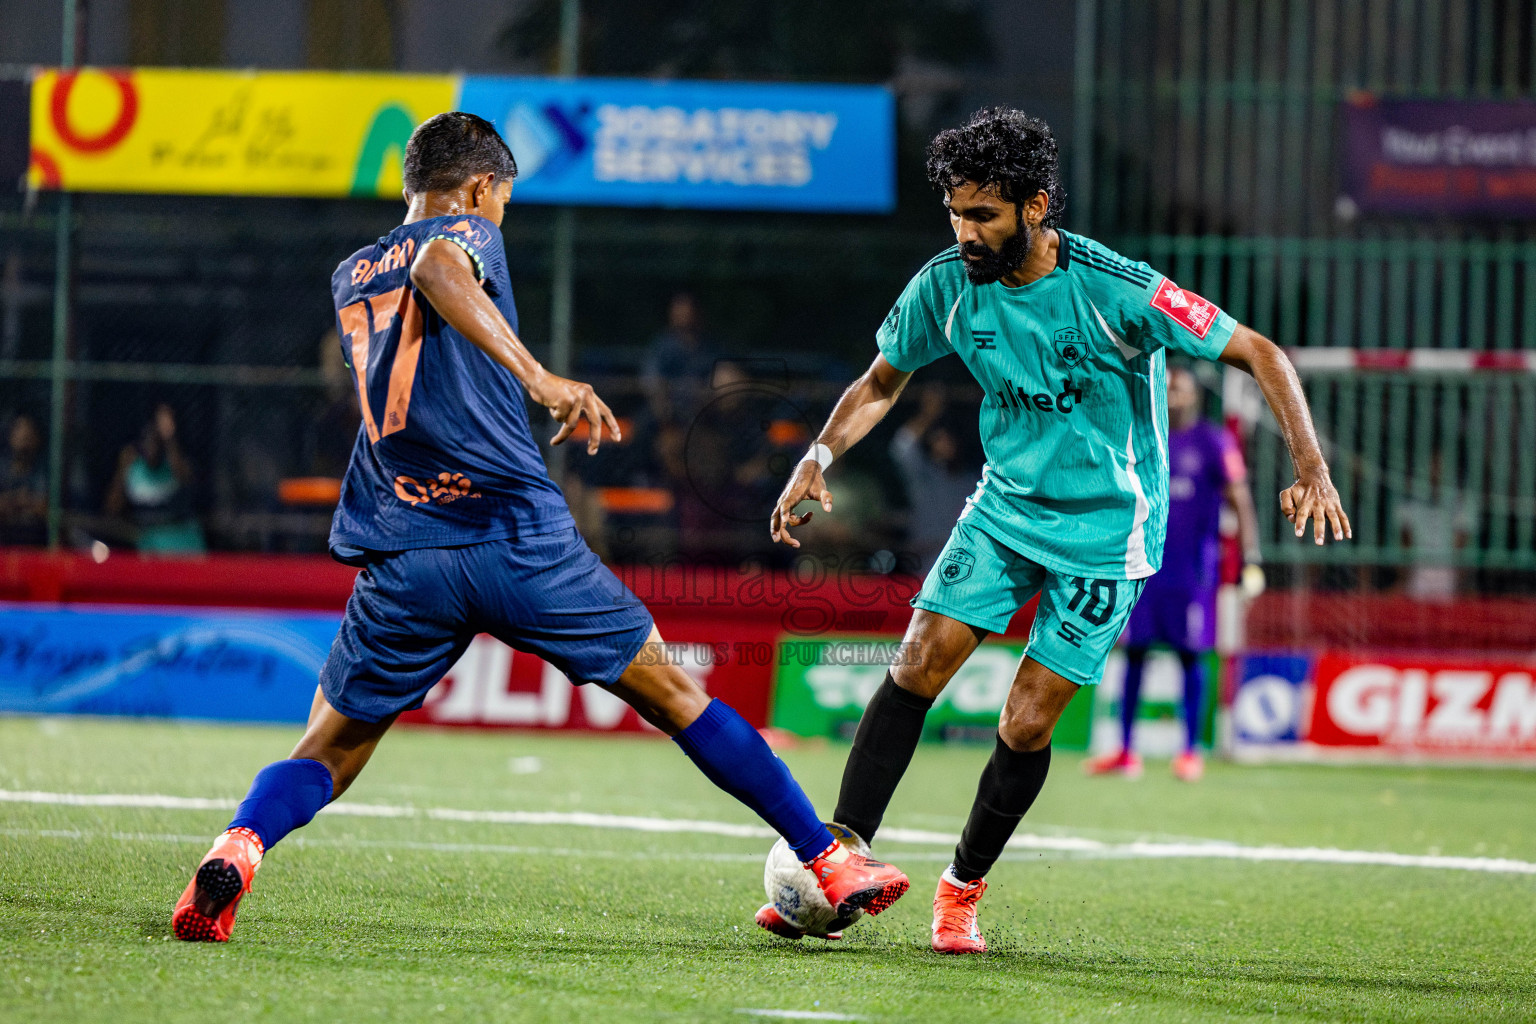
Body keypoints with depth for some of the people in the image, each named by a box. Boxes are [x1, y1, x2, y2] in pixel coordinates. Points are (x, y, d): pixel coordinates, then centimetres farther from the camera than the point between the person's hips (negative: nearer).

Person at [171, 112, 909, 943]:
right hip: (520, 535, -3)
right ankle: (829, 862, 11)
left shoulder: (349, 278, 21)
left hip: (400, 558, 4)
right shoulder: (468, 233, 4)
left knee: (327, 755, 10)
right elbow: (436, 267, -21)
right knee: (674, 696, 9)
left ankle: (237, 849, -22)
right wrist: (538, 377, -31)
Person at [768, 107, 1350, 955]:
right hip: (1005, 504, 4)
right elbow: (882, 381, 9)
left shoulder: (1115, 291, -24)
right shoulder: (947, 285, -10)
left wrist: (1311, 468, -27)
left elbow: (1258, 354, -16)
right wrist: (819, 457, -9)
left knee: (1026, 727, -6)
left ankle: (963, 890, 16)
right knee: (917, 667, -12)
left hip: (1105, 528, -4)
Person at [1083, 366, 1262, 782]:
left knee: (1190, 655, -2)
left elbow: (1241, 503, -4)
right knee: (1134, 653, 2)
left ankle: (1191, 752, 3)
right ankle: (1125, 752, 5)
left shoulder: (1214, 443, -2)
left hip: (1192, 571, -4)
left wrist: (1251, 561, -13)